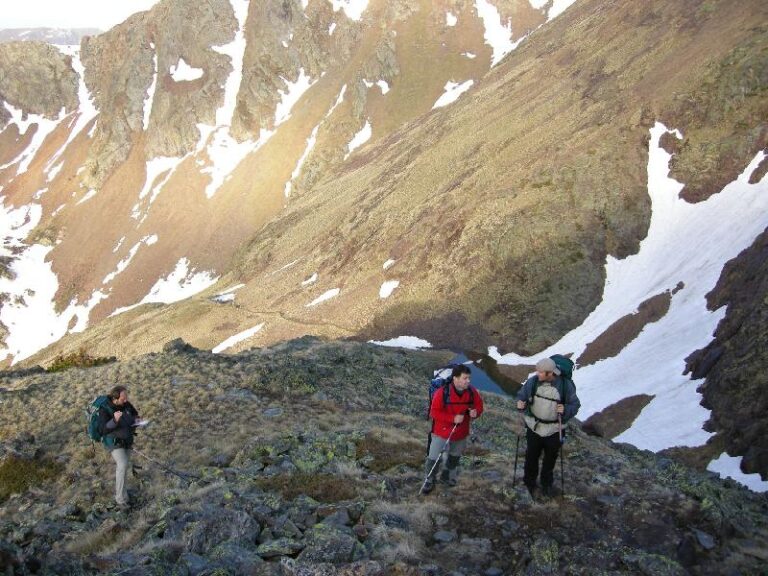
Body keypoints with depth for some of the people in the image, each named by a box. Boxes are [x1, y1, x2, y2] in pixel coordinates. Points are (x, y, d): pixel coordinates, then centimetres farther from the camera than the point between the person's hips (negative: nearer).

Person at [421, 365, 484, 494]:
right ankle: (430, 480, 23)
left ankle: (448, 475, 48)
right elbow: (434, 412, -21)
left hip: (461, 433, 4)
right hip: (442, 432, -4)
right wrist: (453, 418, -29)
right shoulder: (442, 392, -25)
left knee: (455, 457, 23)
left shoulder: (472, 392, -11)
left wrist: (475, 412, -21)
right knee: (434, 458, 0)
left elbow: (479, 406, 3)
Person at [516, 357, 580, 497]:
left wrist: (566, 410, -31)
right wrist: (520, 404, -24)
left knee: (550, 458, 21)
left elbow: (575, 405, -9)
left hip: (554, 429, 0)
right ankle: (529, 483, 39)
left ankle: (547, 483, 45)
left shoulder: (566, 385, -21)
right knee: (532, 456, 16)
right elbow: (522, 395, -2)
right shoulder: (533, 381, -17)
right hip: (534, 427, 1)